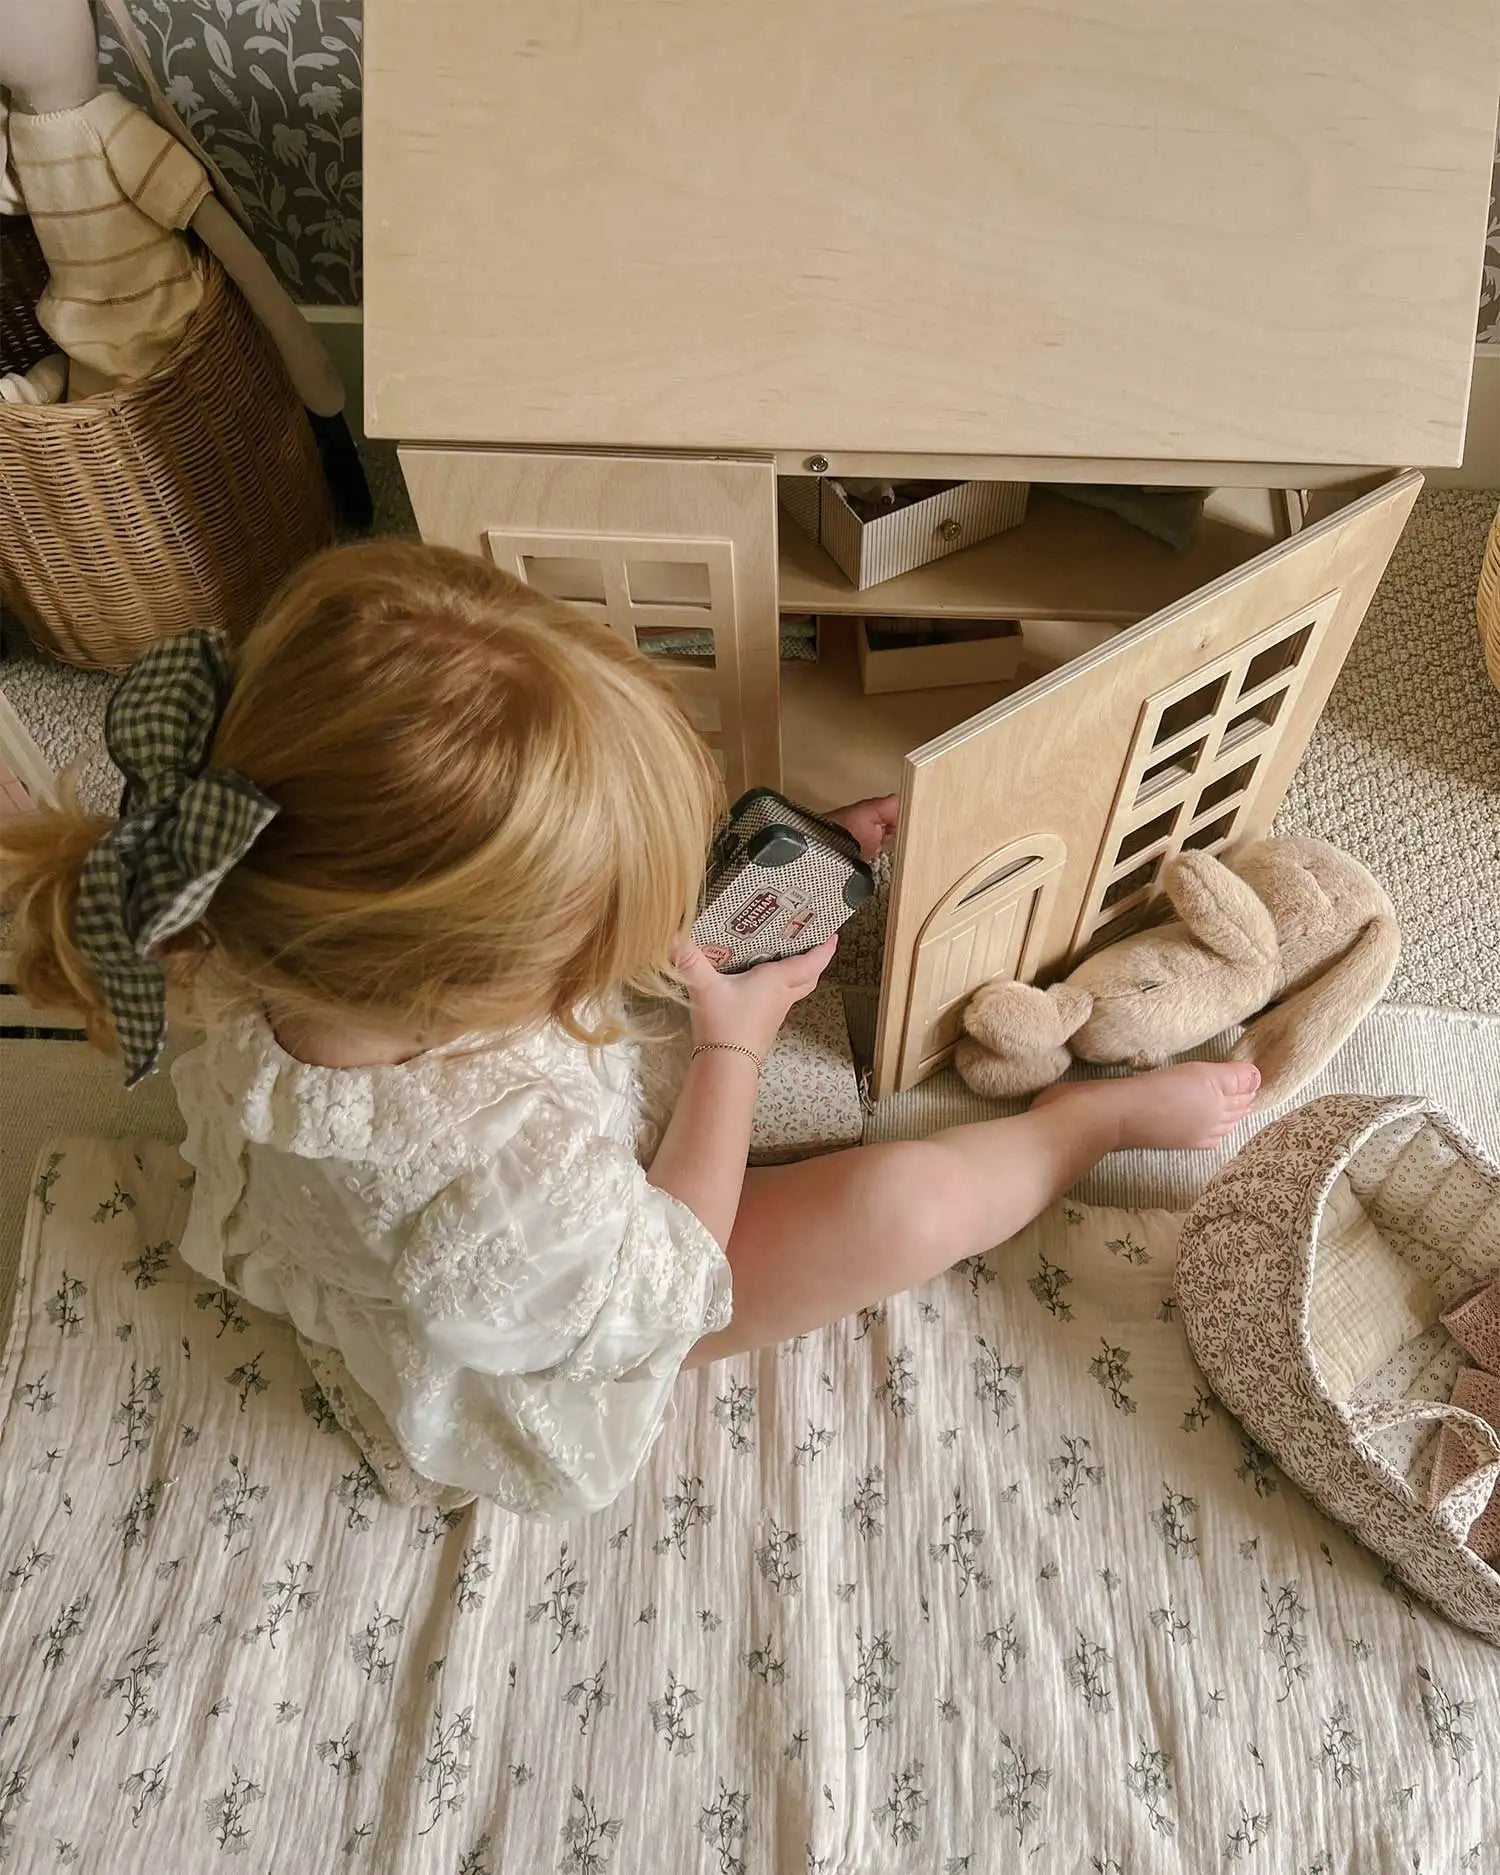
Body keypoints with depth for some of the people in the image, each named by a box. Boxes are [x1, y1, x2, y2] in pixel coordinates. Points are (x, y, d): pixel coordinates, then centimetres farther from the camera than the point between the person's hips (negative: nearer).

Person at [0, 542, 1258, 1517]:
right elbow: (666, 1292, -26)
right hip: (553, 1352, -6)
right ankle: (1091, 1118, 14)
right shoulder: (507, 1176, -49)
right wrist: (737, 1044, -21)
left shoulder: (284, 950, -30)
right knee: (906, 1206, -16)